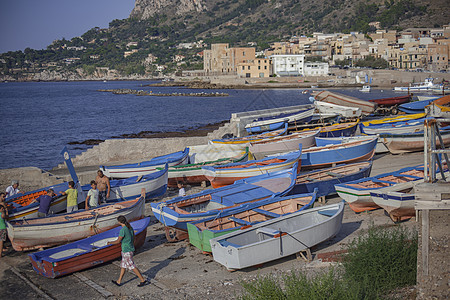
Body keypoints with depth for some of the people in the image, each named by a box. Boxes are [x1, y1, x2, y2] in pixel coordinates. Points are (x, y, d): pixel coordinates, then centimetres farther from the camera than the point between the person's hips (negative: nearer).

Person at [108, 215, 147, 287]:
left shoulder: (123, 230, -22)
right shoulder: (130, 228, 5)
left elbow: (118, 241, -16)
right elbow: (133, 239, 13)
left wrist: (110, 243, 0)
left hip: (126, 251, -9)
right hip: (131, 249, 9)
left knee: (132, 266, -1)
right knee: (123, 265, 17)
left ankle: (143, 280, 4)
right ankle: (119, 282, 27)